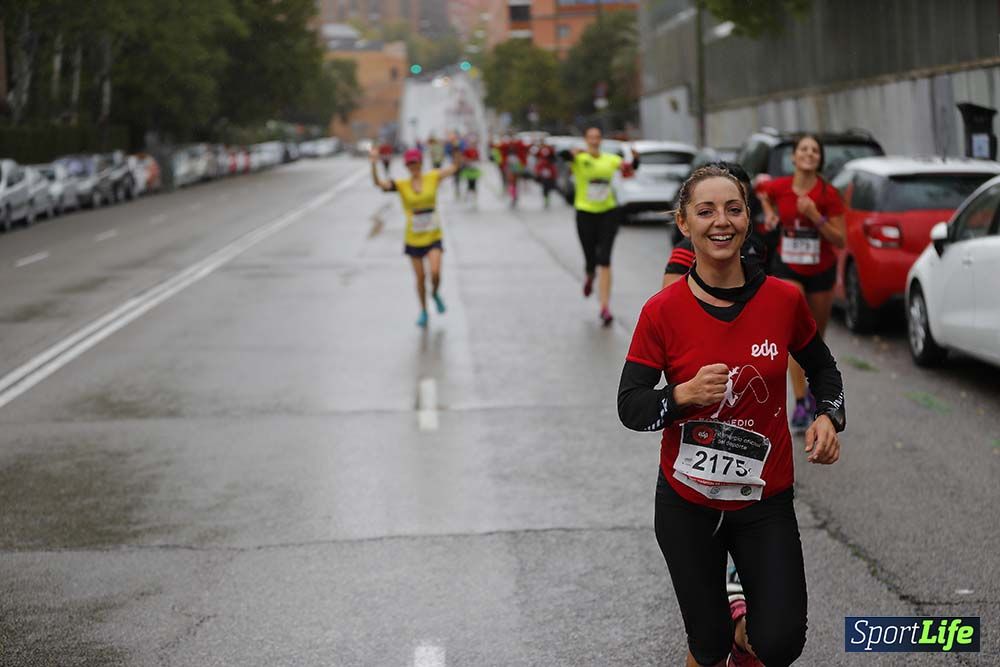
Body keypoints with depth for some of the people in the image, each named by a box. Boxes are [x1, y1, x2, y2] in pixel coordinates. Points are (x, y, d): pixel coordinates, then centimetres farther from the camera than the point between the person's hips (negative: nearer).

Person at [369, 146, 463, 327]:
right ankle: (423, 311, 29)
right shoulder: (401, 185, -6)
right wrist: (374, 163, -34)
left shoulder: (433, 177, -3)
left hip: (433, 237, 0)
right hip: (413, 239, 0)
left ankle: (435, 294, 18)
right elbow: (378, 182, -18)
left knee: (435, 273, -17)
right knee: (420, 277, 7)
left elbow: (456, 166, -5)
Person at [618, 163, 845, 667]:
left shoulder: (784, 299, -7)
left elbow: (822, 368, 11)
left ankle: (745, 620, 27)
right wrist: (685, 394, -27)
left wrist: (828, 417, -7)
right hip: (686, 504, -1)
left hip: (765, 501, 1)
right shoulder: (662, 312, -11)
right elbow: (630, 407, -8)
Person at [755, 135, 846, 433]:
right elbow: (762, 189, 17)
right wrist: (769, 214, 0)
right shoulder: (778, 187, -9)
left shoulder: (829, 194, -14)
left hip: (821, 272, 0)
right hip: (788, 268, 0)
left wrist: (815, 216, -26)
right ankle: (801, 401, -16)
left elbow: (840, 240, -14)